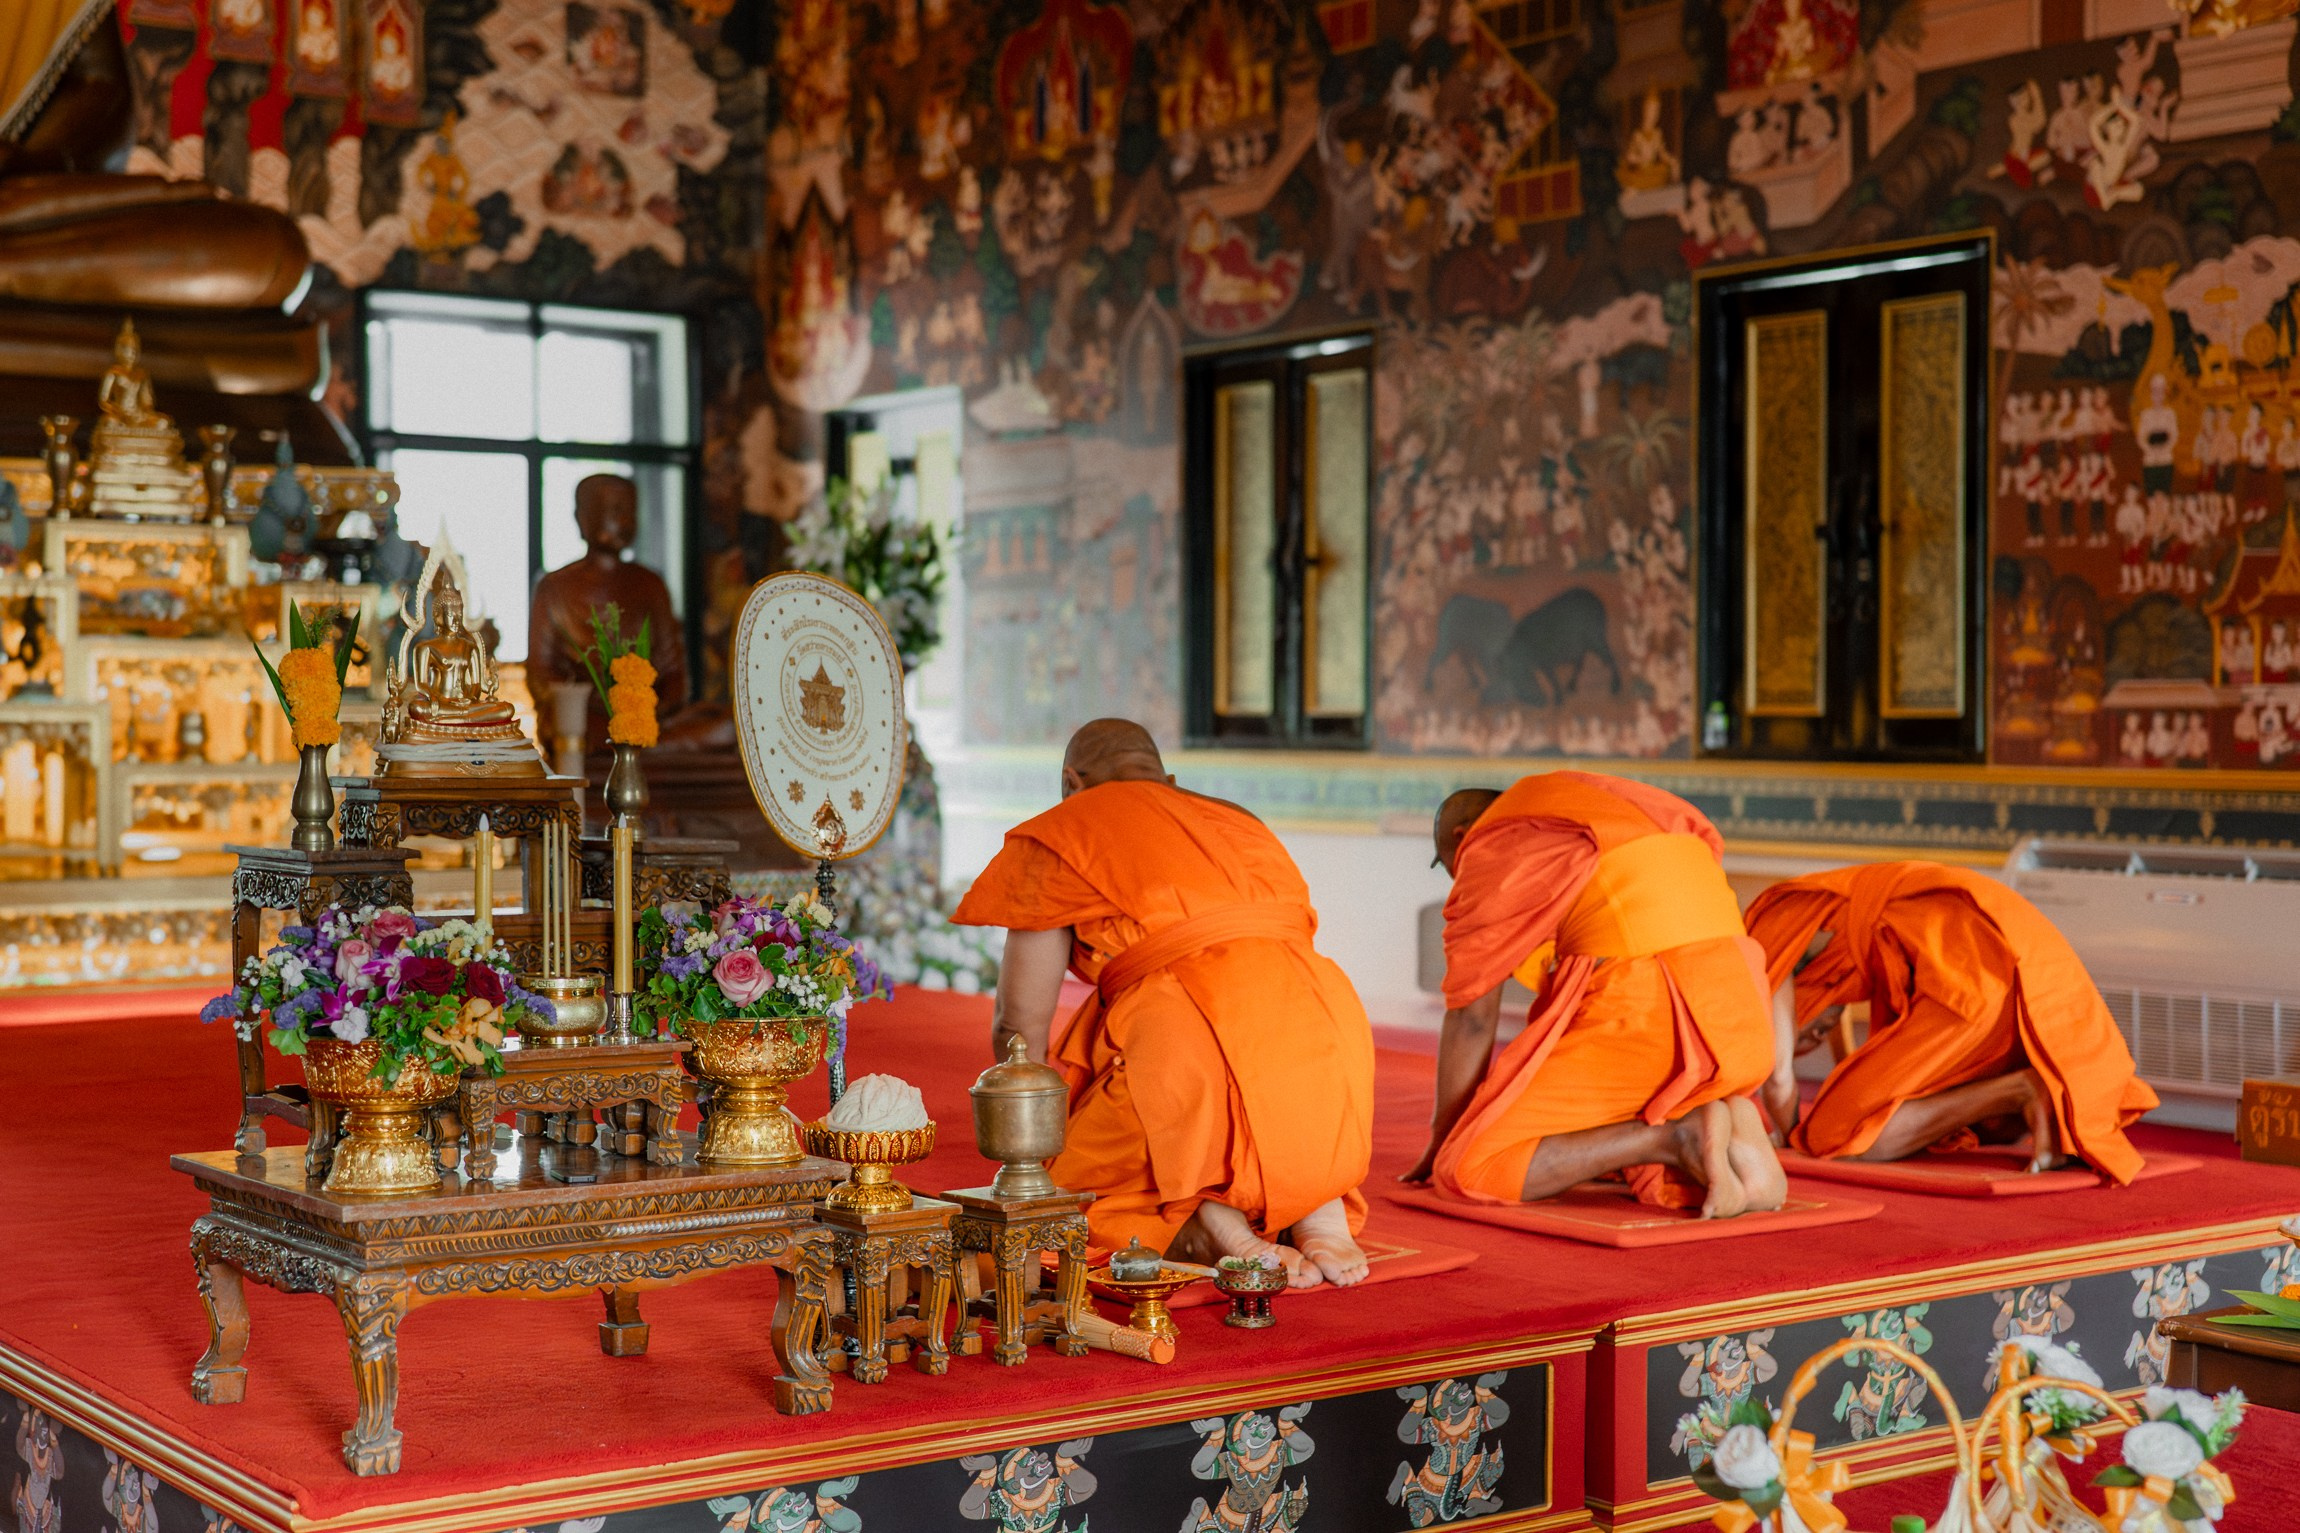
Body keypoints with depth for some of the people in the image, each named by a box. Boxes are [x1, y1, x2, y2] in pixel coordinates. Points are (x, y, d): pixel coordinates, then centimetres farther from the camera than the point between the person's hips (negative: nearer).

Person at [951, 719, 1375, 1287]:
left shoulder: (1060, 833, 16)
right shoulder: (1239, 822, 32)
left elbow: (1022, 1024, 16)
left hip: (1187, 1051, -5)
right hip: (1330, 1032, 6)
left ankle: (1214, 1227, -11)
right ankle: (1320, 1210, 4)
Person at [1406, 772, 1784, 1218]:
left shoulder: (1490, 848, 8)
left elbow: (1471, 1017, 4)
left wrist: (1442, 1143, 14)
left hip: (1641, 1010, -8)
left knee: (1467, 1173, -3)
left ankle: (1677, 1136, -12)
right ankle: (1726, 1129, 0)